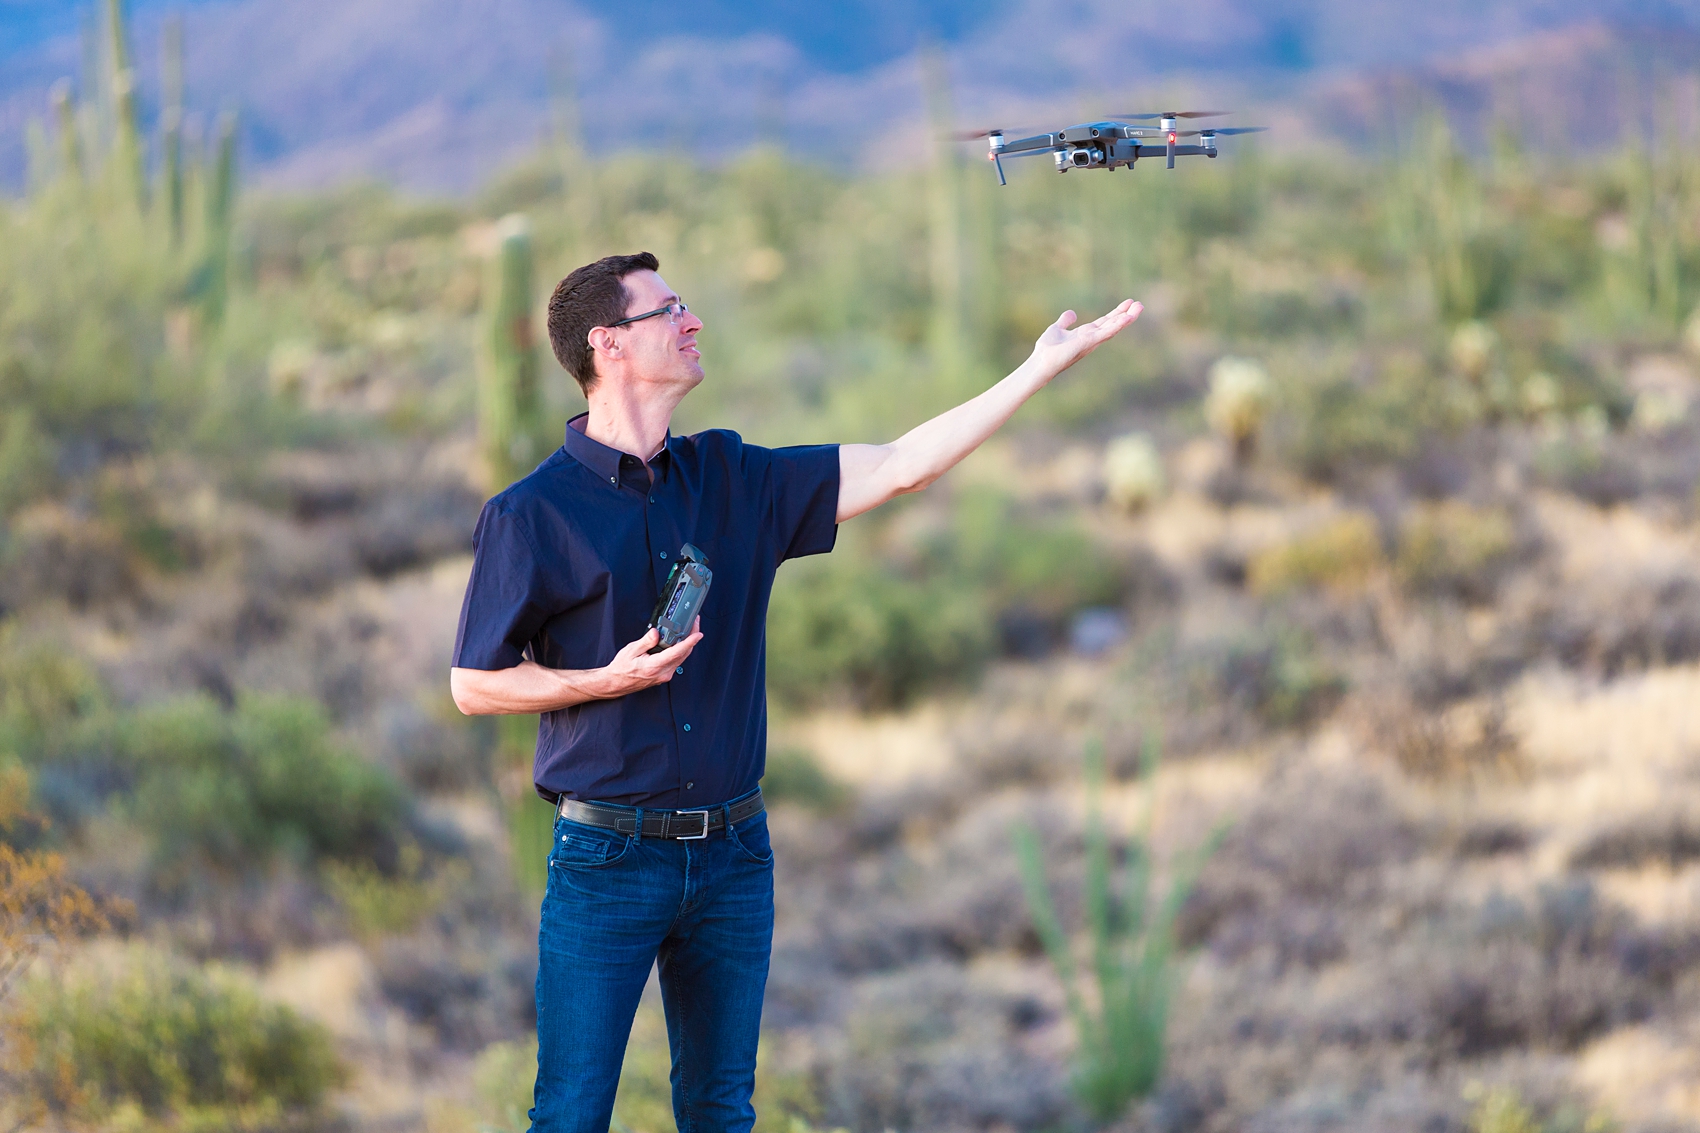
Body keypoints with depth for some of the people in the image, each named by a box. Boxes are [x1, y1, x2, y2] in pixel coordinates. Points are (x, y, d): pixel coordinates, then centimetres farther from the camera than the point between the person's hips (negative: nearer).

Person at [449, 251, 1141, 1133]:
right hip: (607, 856, -5)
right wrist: (607, 680, -16)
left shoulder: (732, 480, 9)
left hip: (732, 853, 5)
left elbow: (898, 468, 7)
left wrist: (1042, 367, 3)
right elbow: (474, 685, -3)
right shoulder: (533, 514, -5)